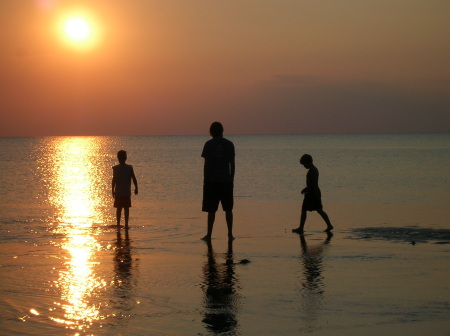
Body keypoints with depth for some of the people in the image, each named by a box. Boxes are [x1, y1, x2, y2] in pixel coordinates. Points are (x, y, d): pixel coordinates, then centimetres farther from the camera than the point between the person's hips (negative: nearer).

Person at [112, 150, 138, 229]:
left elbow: (114, 180, -7)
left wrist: (113, 191, 1)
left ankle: (118, 224, 9)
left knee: (119, 209, 8)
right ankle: (126, 225, 3)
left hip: (118, 192, 0)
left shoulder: (115, 168, -7)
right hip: (127, 192, 0)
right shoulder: (129, 168, -5)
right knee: (126, 208, 6)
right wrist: (136, 188, 10)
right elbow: (134, 179, -2)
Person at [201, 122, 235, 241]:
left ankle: (209, 235, 2)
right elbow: (232, 164, 5)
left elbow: (206, 164, -5)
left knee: (211, 210, 2)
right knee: (228, 209, 9)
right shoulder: (229, 144, 3)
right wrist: (232, 179, 13)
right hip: (226, 181, 2)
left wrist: (205, 181, 0)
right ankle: (230, 234, 9)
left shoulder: (209, 144, -4)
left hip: (212, 181, -2)